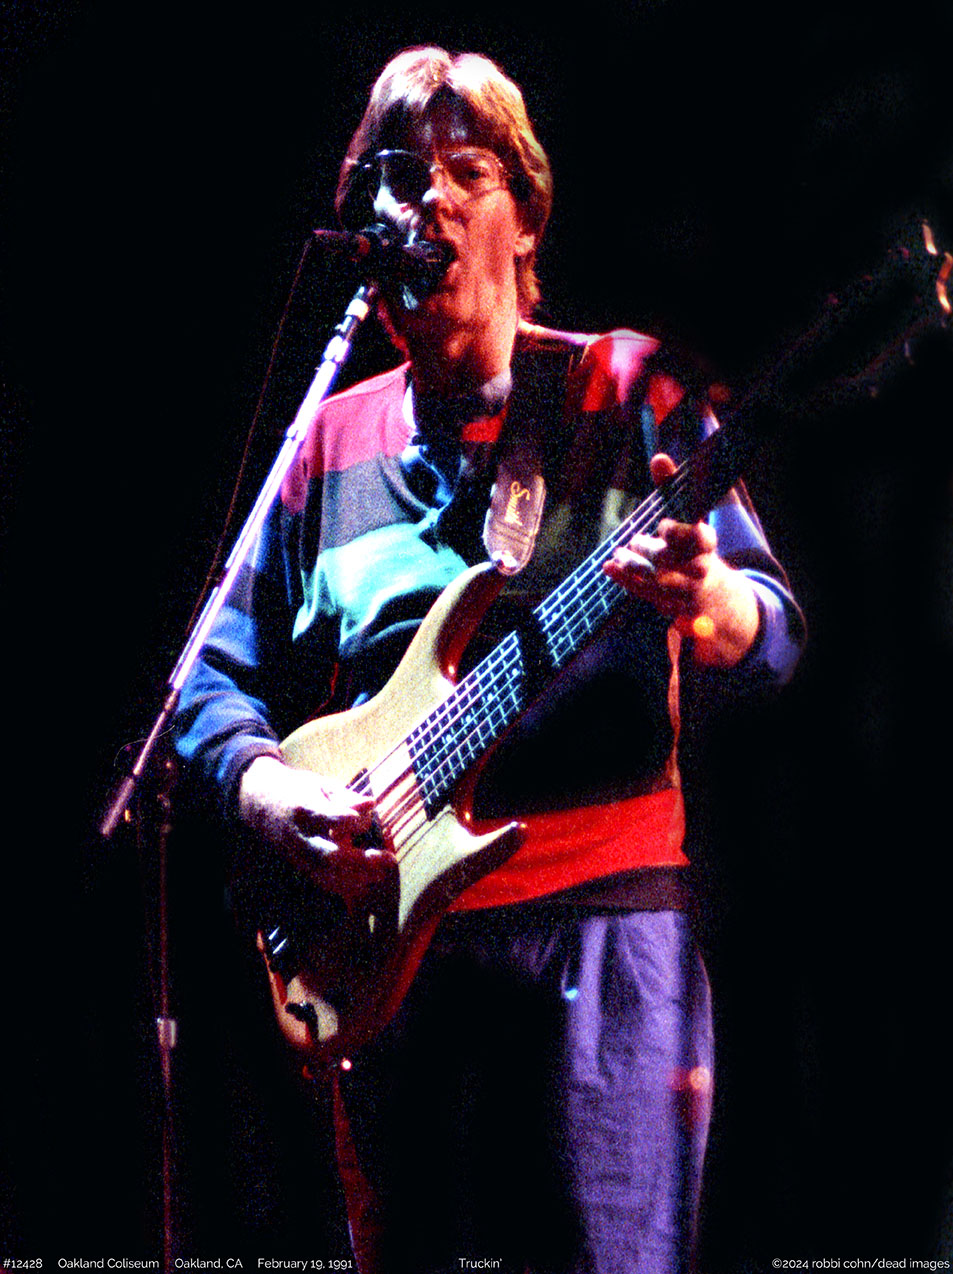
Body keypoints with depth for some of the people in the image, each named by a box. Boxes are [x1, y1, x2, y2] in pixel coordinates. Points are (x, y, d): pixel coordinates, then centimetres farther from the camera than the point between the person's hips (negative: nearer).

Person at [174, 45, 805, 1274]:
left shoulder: (625, 392, 4)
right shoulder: (331, 444, 14)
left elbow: (771, 636, -3)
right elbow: (219, 676, 17)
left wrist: (707, 603, -27)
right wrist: (267, 790, -5)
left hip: (597, 911, -4)